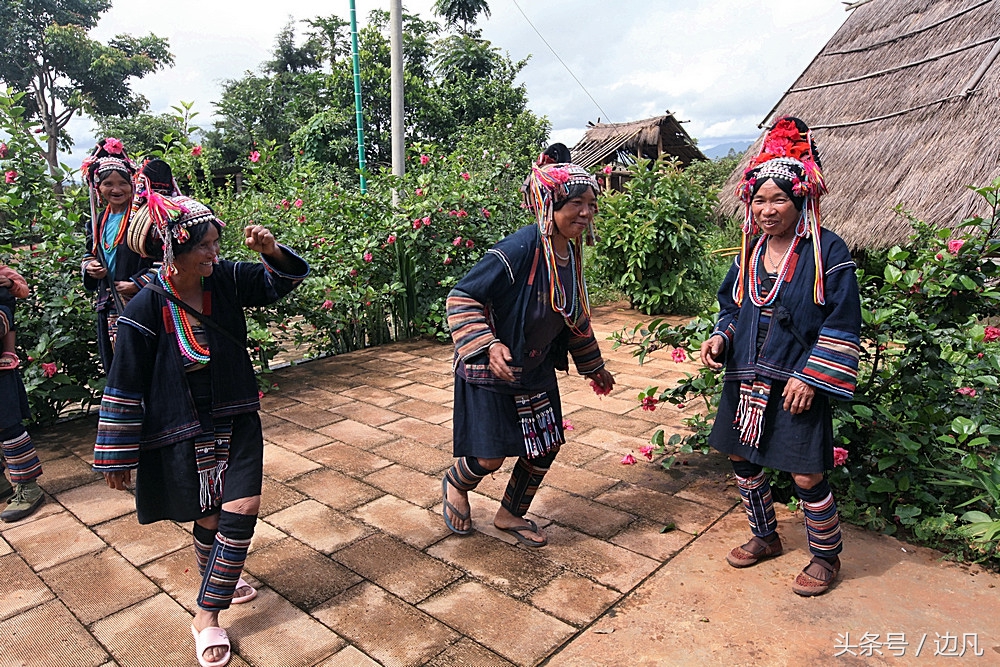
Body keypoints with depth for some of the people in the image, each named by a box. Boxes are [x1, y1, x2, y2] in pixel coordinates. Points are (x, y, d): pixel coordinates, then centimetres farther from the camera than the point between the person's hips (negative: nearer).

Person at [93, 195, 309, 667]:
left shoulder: (225, 280, -8)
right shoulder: (145, 310, -18)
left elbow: (283, 280, 3)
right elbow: (125, 388, -11)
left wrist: (271, 250, -20)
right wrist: (118, 459, -5)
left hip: (237, 423, 3)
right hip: (182, 434, -3)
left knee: (242, 509, -3)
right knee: (209, 519, 11)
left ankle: (208, 612, 20)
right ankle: (218, 580, 44)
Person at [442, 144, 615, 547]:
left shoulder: (570, 253, 0)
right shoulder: (518, 251, -25)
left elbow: (574, 318, 14)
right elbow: (462, 298, -21)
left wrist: (594, 367, 21)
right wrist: (489, 346, -33)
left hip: (536, 370, 8)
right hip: (490, 371, -7)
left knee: (546, 447, 12)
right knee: (490, 457, -2)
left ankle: (511, 515, 36)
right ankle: (455, 484, 35)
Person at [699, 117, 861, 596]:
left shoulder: (827, 251, -10)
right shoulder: (750, 251, 8)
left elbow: (842, 324, -11)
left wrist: (809, 377, -16)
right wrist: (720, 338, -2)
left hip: (798, 384, -6)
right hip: (747, 378, 6)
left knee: (807, 476, 0)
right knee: (742, 458, 14)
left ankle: (826, 556, 27)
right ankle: (765, 537, 38)